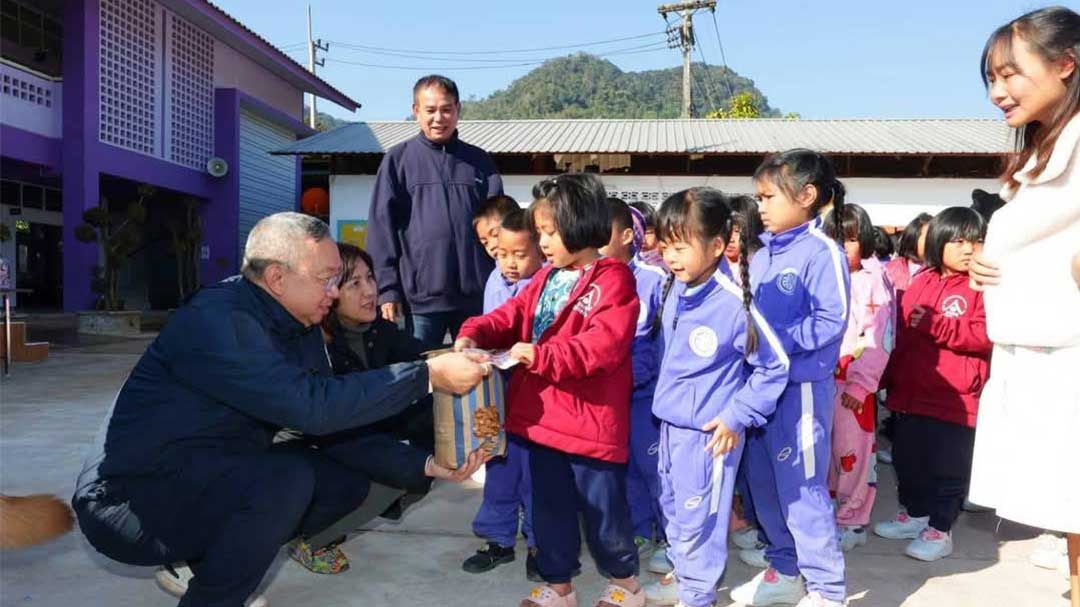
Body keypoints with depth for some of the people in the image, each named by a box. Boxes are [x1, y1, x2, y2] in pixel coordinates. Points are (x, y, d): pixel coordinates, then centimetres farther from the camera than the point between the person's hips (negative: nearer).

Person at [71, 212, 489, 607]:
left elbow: (338, 422, 2)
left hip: (213, 479, 9)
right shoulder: (216, 320, -25)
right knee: (286, 481, -30)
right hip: (130, 500, -9)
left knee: (346, 481, 1)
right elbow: (313, 407, -34)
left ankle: (199, 561, 8)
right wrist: (428, 375, -30)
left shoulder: (298, 328, 1)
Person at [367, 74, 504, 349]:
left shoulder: (479, 161, 11)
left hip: (477, 295, 2)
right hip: (422, 296, -2)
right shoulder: (398, 160, 5)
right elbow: (382, 227, 1)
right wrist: (387, 288, -7)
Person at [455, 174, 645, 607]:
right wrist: (475, 333, -12)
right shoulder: (546, 279, 11)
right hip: (541, 417, 7)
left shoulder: (613, 280, -14)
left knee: (602, 507, 10)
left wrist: (541, 356, -29)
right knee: (549, 506, 18)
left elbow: (602, 346, -25)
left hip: (590, 421, -7)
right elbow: (512, 317, 7)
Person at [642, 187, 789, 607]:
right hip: (669, 421, 7)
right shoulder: (673, 289, -1)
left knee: (698, 515, 7)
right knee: (672, 505, 22)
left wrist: (737, 416, -13)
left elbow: (775, 367, -14)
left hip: (708, 430, -7)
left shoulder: (735, 303, -21)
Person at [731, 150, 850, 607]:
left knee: (802, 488, -1)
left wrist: (777, 340, -22)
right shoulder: (761, 255, 10)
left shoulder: (822, 252, -13)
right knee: (763, 483, 16)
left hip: (802, 386, -8)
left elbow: (831, 321, -19)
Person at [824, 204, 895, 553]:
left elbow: (879, 337, -10)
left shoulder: (874, 281, -4)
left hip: (855, 382, -4)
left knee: (851, 452, 2)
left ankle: (852, 521, 16)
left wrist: (861, 384, -16)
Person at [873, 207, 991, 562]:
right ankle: (914, 515, 34)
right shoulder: (920, 282, 9)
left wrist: (934, 324, -23)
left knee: (947, 468, 4)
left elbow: (984, 335, -20)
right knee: (908, 460, 17)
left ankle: (940, 530, 17)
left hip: (954, 398, -6)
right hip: (911, 393, 6)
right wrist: (893, 377, 14)